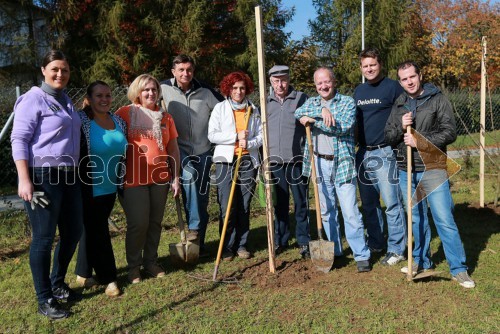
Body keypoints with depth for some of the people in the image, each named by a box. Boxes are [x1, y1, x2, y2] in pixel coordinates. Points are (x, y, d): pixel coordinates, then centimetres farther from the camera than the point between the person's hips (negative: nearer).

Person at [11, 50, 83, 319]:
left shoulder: (65, 99, 16)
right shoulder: (33, 99, -7)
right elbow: (19, 139, -13)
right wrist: (24, 179, -21)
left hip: (68, 176, 8)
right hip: (42, 176, -8)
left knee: (73, 231, 14)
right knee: (44, 238, -1)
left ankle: (57, 284, 33)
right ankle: (45, 300, 12)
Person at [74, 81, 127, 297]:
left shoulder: (118, 122, 7)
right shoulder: (81, 122, -13)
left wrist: (120, 181, 17)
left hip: (110, 189, 7)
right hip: (90, 190, -7)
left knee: (92, 230, 17)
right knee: (97, 233, 2)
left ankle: (83, 274, 32)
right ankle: (108, 278, 15)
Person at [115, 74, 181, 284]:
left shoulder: (165, 117, 9)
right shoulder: (124, 113, -1)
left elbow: (174, 149, 11)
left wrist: (175, 177, 8)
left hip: (159, 178, 4)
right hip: (133, 179, -4)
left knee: (155, 222, 10)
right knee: (138, 223, -3)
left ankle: (151, 262, 27)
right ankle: (133, 266, 17)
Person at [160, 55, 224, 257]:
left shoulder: (205, 92, -1)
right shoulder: (164, 89, -4)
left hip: (203, 151, 2)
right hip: (179, 149, -2)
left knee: (202, 199, 6)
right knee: (189, 175, -33)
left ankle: (199, 244, 19)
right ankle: (193, 227, -22)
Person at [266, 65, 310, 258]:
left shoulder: (301, 99, 3)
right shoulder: (266, 103, 11)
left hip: (297, 159, -2)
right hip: (275, 161, 3)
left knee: (301, 202, 4)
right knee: (279, 203, 10)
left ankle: (304, 241, 16)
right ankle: (280, 241, 22)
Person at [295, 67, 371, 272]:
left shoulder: (347, 102, 0)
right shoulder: (312, 103, 12)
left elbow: (344, 126, -16)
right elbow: (298, 113, -9)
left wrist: (313, 120, -12)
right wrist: (322, 111, -23)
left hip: (342, 164, -4)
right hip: (320, 164, 4)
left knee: (350, 212, -7)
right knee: (327, 211, 12)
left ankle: (361, 255, 1)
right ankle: (335, 251, 26)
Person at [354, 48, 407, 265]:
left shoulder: (392, 87, -4)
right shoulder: (358, 91, 15)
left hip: (385, 153, -6)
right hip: (363, 153, 7)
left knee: (391, 202, -4)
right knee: (369, 203, 13)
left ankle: (396, 249, 5)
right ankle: (376, 243, 26)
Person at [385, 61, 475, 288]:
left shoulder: (438, 100, -1)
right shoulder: (398, 105, 10)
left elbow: (450, 133, -8)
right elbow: (388, 139, 10)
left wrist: (419, 141, -16)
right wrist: (401, 128, -10)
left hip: (432, 169, -4)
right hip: (406, 170, 4)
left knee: (444, 220, -6)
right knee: (416, 218, 14)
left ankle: (459, 269, 5)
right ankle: (422, 261, 27)